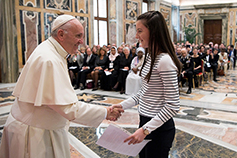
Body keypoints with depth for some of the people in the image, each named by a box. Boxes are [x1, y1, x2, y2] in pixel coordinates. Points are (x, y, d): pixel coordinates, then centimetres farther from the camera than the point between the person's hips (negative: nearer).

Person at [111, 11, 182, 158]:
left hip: (159, 128, -9)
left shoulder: (165, 61, -22)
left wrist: (146, 129, -23)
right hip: (145, 122, 9)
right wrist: (122, 105, 4)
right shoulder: (150, 57, 6)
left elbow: (173, 106, -22)